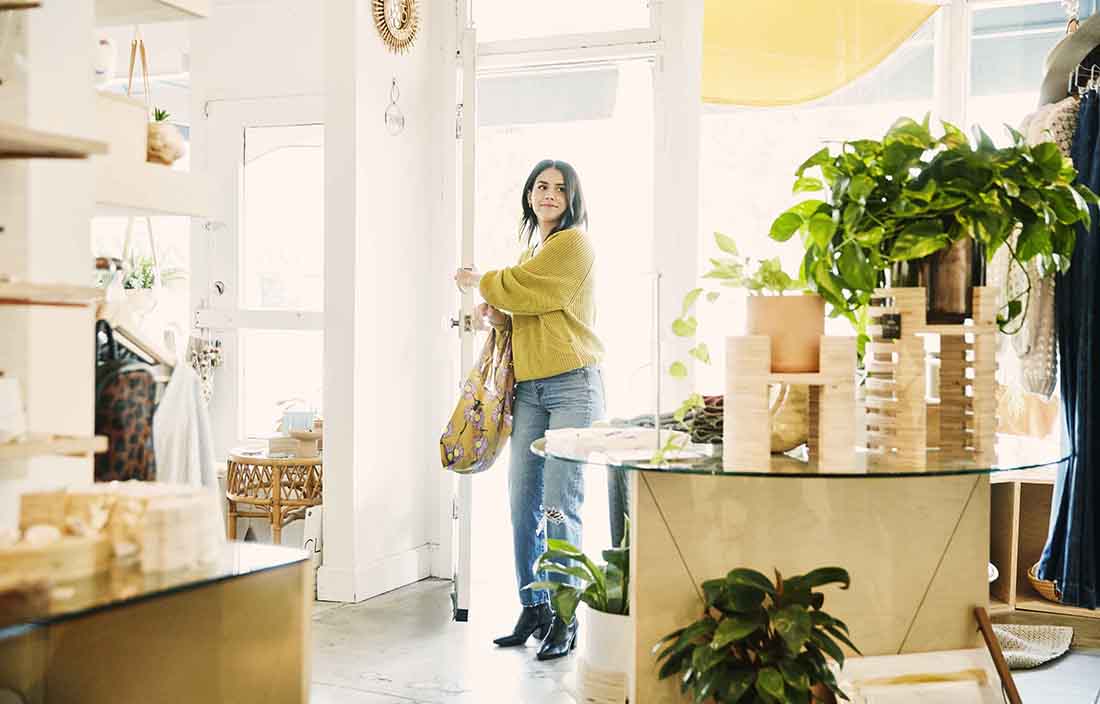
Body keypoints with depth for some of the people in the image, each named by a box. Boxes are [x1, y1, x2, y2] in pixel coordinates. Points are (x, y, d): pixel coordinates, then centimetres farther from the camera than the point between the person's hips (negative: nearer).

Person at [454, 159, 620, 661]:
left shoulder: (574, 243, -3)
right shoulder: (532, 249, 22)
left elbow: (520, 288, -8)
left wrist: (480, 281, 10)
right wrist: (499, 316, 8)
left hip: (572, 384, -7)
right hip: (529, 388, 8)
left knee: (560, 504, -10)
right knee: (522, 502, 3)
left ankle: (564, 619, -3)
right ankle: (533, 609, 14)